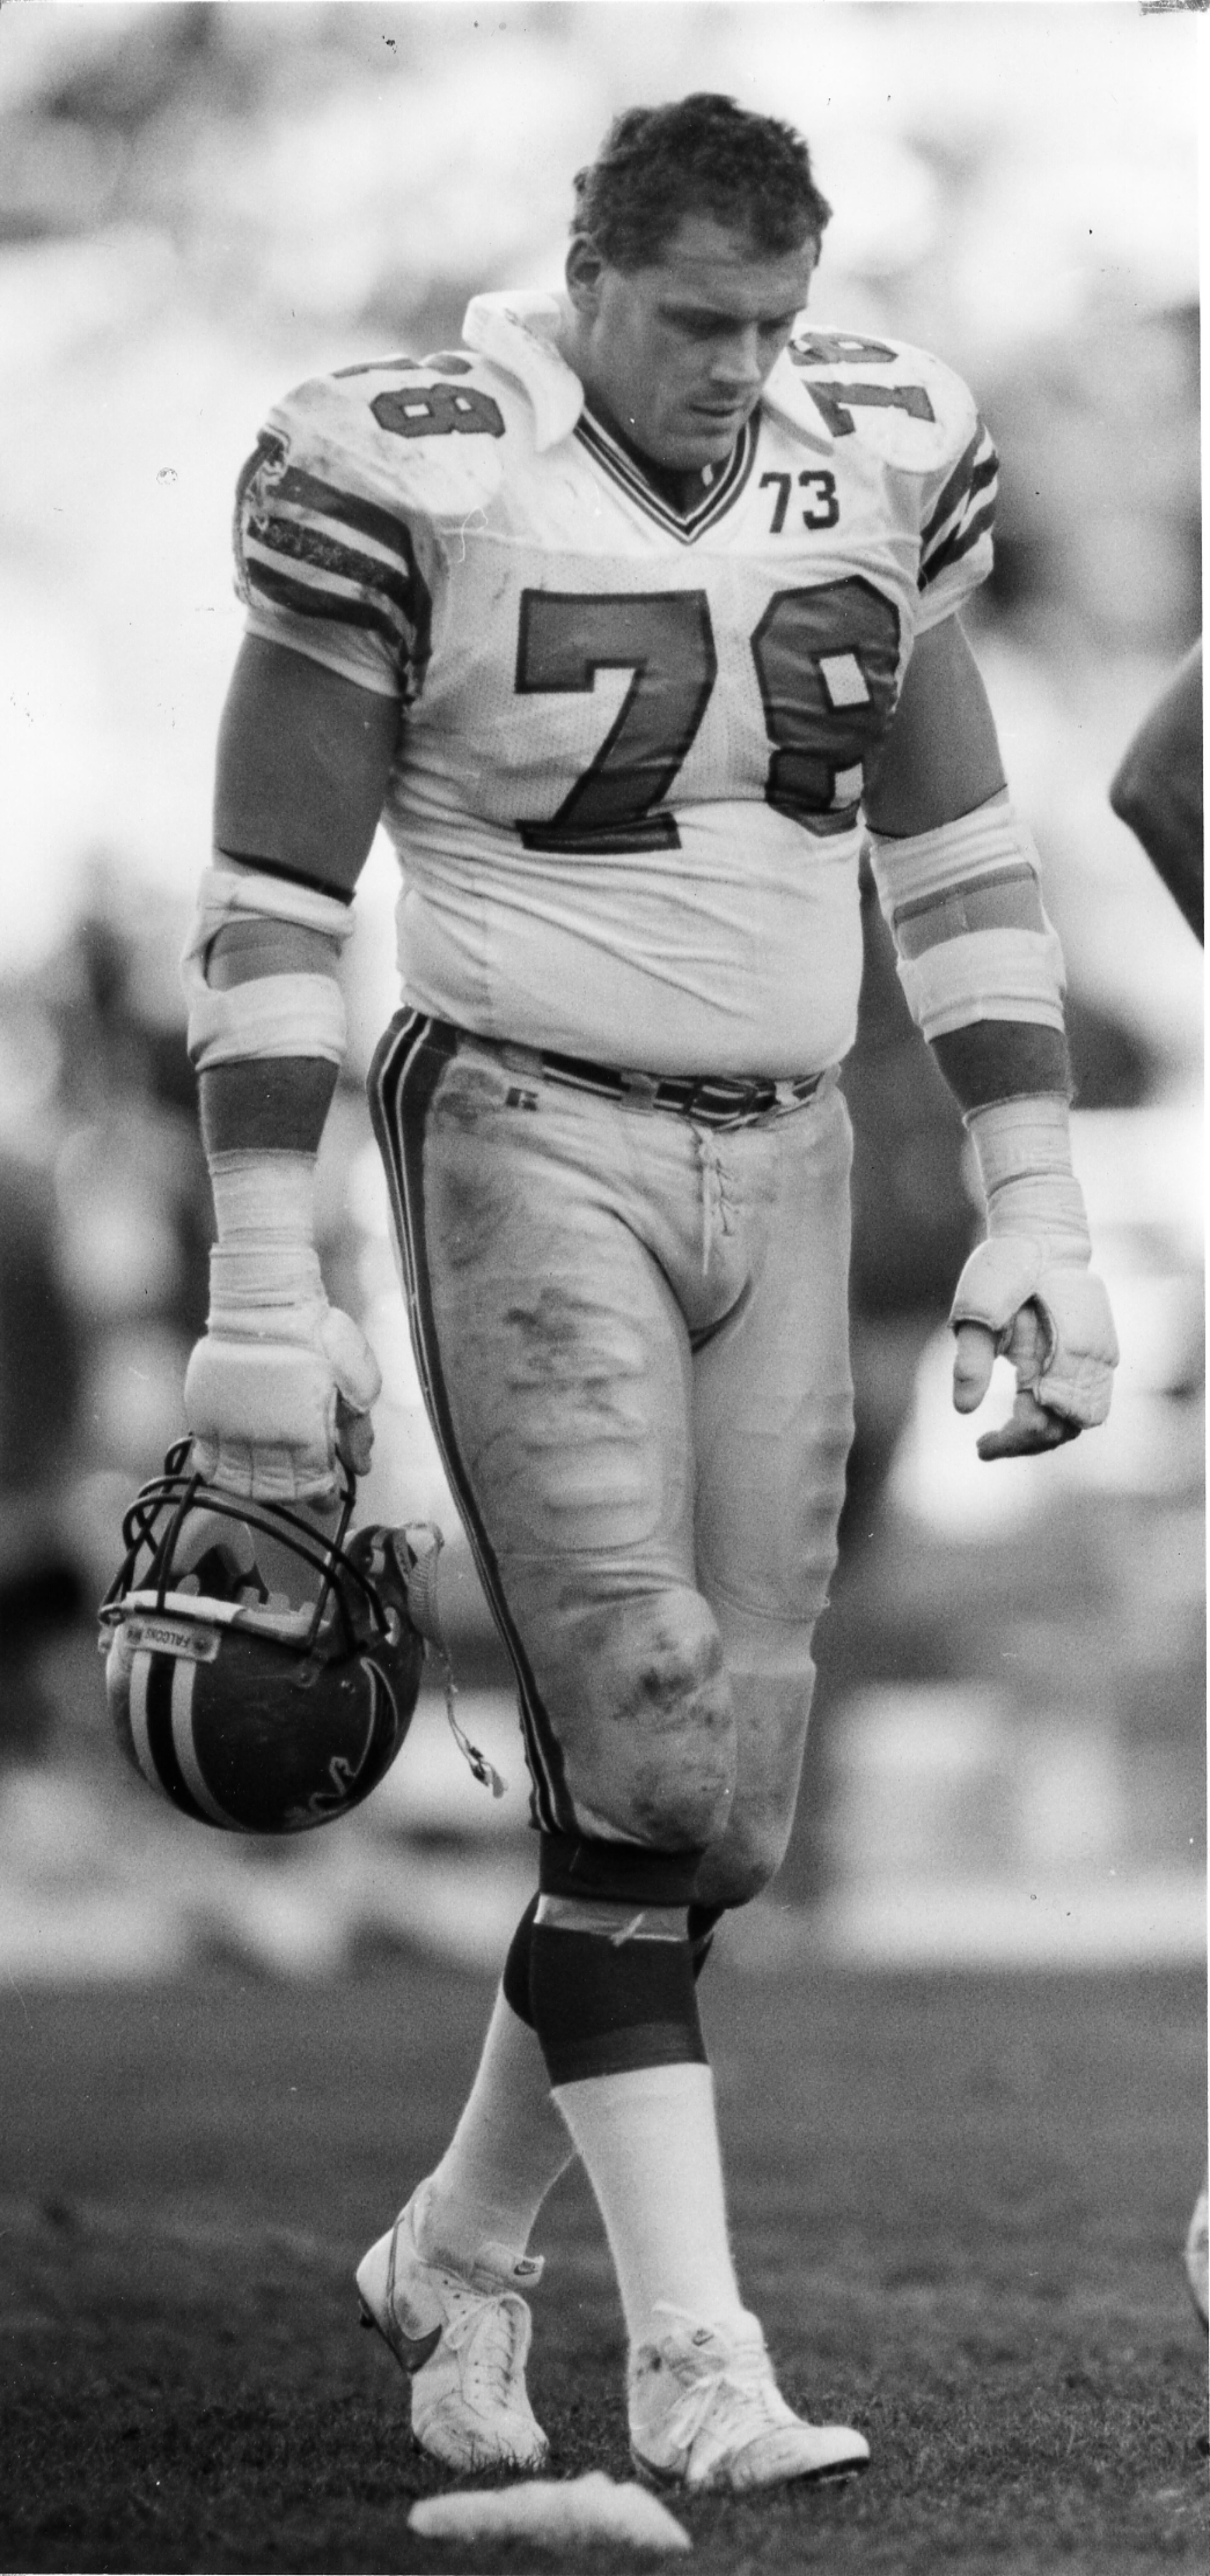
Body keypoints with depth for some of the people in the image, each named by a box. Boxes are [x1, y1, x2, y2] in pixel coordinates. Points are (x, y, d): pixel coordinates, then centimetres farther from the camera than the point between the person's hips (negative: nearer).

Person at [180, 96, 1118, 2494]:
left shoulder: (883, 457, 5)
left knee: (721, 1804, 3)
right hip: (527, 1131, -5)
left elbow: (955, 854, 13)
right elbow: (274, 903, -9)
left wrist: (1032, 1204, 8)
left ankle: (461, 2251, 21)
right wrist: (266, 1290, -12)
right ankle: (695, 2360, -11)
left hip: (780, 1160, 5)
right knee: (645, 1763, -14)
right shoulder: (411, 476, -11)